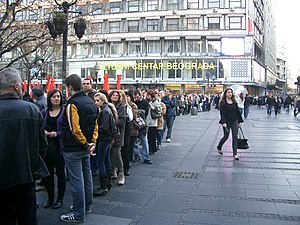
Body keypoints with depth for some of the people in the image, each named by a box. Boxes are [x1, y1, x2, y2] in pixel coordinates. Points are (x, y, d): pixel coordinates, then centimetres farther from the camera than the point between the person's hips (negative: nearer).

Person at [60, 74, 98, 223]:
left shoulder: (73, 104, -19)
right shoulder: (90, 102, 8)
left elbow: (74, 129, -25)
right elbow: (95, 125, 11)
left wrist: (85, 143, -14)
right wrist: (92, 142, 4)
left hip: (73, 149, -9)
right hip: (86, 148, 9)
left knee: (76, 181, -1)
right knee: (86, 177, 18)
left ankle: (79, 214, 9)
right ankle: (87, 206, 33)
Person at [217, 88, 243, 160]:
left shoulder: (234, 102, 8)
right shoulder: (222, 102, -7)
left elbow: (237, 112, 12)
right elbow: (222, 113, -13)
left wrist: (239, 121, 11)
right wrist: (224, 123, -22)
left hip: (234, 122, 4)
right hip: (227, 122, -4)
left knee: (235, 137, -2)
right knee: (226, 136, 8)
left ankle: (235, 154, 3)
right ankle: (219, 147, 36)